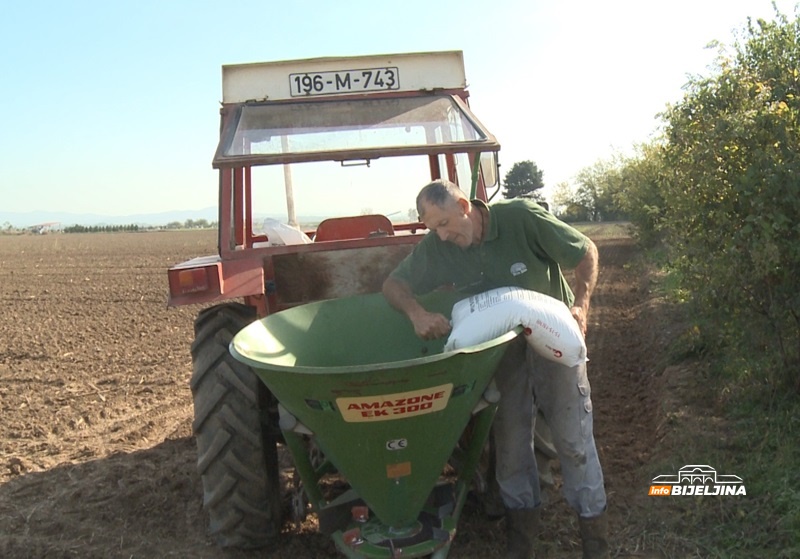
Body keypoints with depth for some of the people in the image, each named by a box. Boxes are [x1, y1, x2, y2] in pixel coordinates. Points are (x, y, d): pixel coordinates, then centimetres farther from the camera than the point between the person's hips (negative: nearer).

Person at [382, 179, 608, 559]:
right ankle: (522, 526, 25)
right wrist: (416, 313, -27)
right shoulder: (436, 247, -13)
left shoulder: (524, 217, -23)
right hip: (502, 346, 3)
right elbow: (393, 284, -7)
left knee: (573, 436, 2)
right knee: (510, 438, 7)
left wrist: (580, 304, -24)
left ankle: (593, 523, 20)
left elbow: (586, 252, -13)